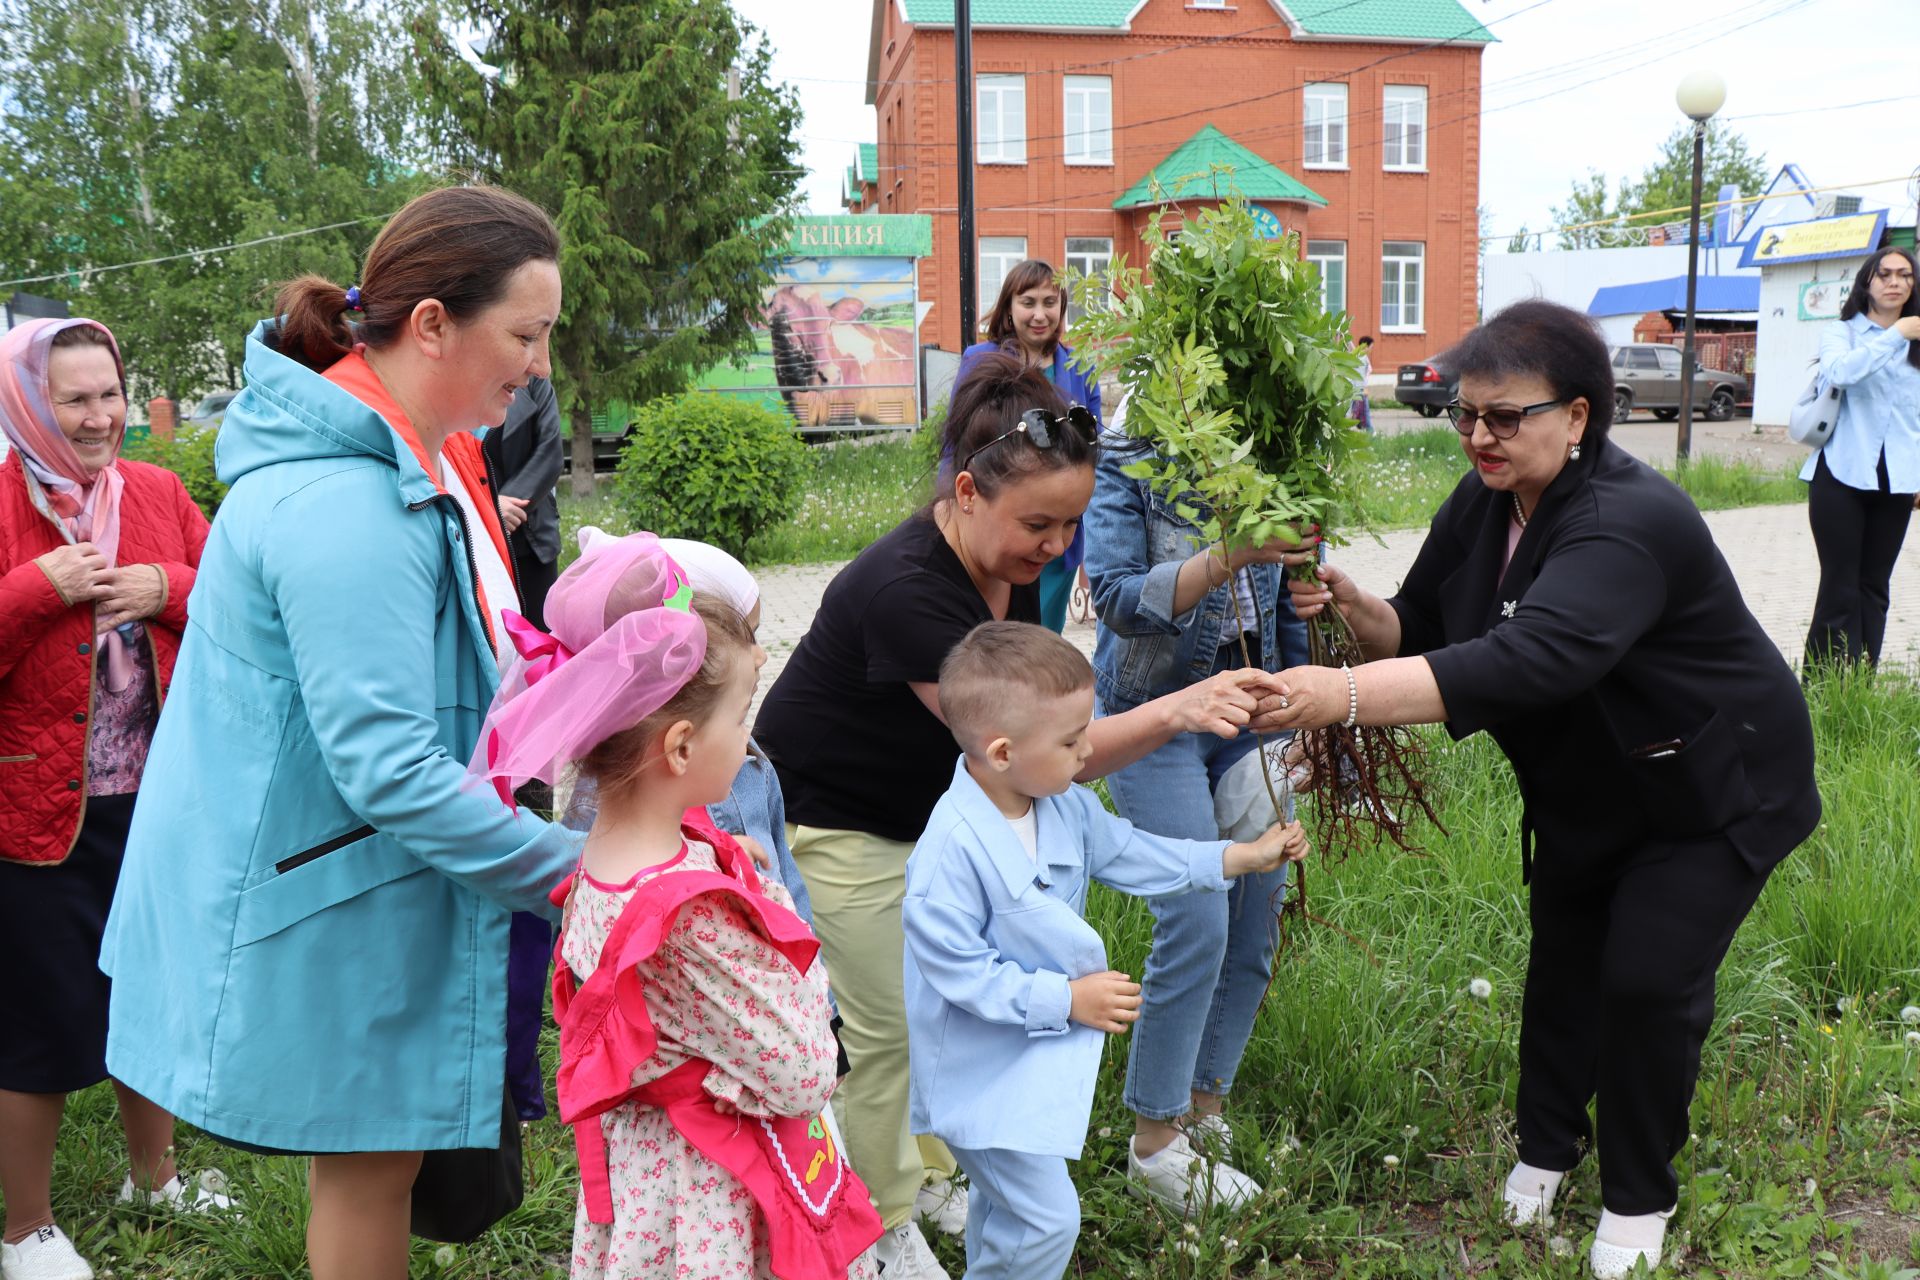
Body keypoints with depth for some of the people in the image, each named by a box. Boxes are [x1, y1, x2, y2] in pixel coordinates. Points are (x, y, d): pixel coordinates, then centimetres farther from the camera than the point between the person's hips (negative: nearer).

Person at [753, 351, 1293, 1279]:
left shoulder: (1014, 566, -10)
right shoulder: (905, 588, -36)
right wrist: (1174, 712, -50)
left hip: (928, 809, 7)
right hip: (834, 822, -7)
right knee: (888, 1028, 2)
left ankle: (931, 1173, 34)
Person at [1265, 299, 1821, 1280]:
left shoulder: (1627, 524, -36)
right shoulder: (1484, 504, -10)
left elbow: (1527, 663, -52)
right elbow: (1418, 628, -4)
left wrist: (1344, 696, -60)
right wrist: (1350, 602, -27)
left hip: (1713, 788, -7)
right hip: (1586, 787, 7)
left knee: (1648, 978, -7)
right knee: (1563, 957, 13)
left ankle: (1638, 1199, 18)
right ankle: (1546, 1148, 35)